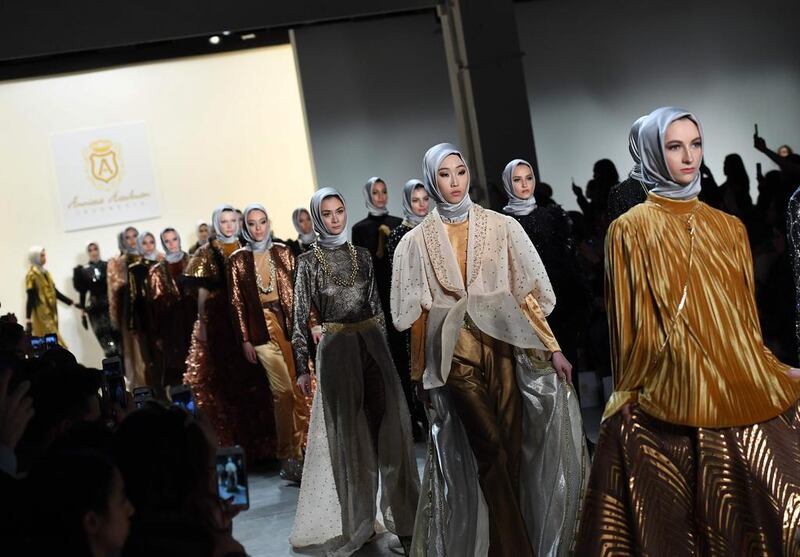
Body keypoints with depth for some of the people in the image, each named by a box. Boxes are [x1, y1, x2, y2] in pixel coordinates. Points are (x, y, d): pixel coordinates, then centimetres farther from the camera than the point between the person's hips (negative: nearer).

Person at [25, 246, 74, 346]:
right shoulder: (32, 275, -10)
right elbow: (30, 298, -15)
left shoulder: (45, 273, 14)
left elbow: (54, 292, 18)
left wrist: (71, 302, 16)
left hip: (51, 313, 8)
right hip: (41, 314, -8)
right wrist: (28, 319, -18)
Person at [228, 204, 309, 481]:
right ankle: (289, 455, 4)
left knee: (300, 387, 0)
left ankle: (302, 449, 12)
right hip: (262, 329, -2)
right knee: (283, 391, -5)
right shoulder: (238, 260, 4)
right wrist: (244, 340, 0)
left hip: (290, 324, 2)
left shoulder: (283, 252, 8)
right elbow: (237, 302, 3)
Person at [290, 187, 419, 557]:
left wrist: (383, 347, 12)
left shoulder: (362, 256, 10)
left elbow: (376, 306, 14)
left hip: (372, 345, 3)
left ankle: (401, 514, 12)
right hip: (336, 350, -3)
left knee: (387, 425, 2)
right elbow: (300, 317, -1)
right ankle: (355, 518, 16)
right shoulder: (308, 261, 0)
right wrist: (302, 367, -4)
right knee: (347, 433, 3)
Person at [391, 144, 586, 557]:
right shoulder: (419, 240, 5)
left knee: (513, 447, -1)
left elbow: (525, 291, 5)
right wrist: (421, 374, 8)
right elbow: (419, 311, 7)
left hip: (503, 344, 1)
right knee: (491, 448, -12)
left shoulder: (500, 227, 4)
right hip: (455, 351, -1)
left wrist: (552, 347, 0)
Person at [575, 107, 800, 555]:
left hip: (740, 399, 4)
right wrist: (632, 400, -4)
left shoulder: (729, 228, 11)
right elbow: (635, 329, -2)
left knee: (745, 520, 5)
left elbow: (745, 322, 14)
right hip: (673, 399, -4)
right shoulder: (631, 230, -2)